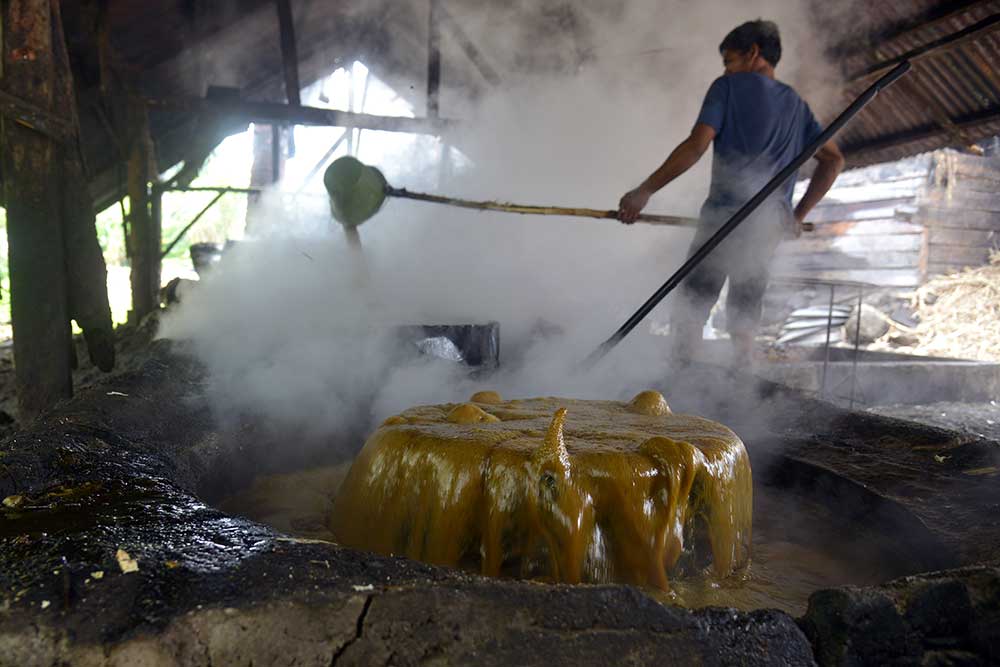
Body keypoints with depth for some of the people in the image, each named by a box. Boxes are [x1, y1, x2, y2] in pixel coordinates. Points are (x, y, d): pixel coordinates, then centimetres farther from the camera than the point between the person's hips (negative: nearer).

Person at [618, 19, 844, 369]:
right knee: (744, 317, 13)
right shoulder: (797, 104, 20)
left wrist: (644, 191, -9)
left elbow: (695, 147, -10)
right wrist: (798, 215, 16)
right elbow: (833, 159, 15)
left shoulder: (729, 87, 2)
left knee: (690, 309, 1)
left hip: (725, 216, -5)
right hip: (770, 227, 6)